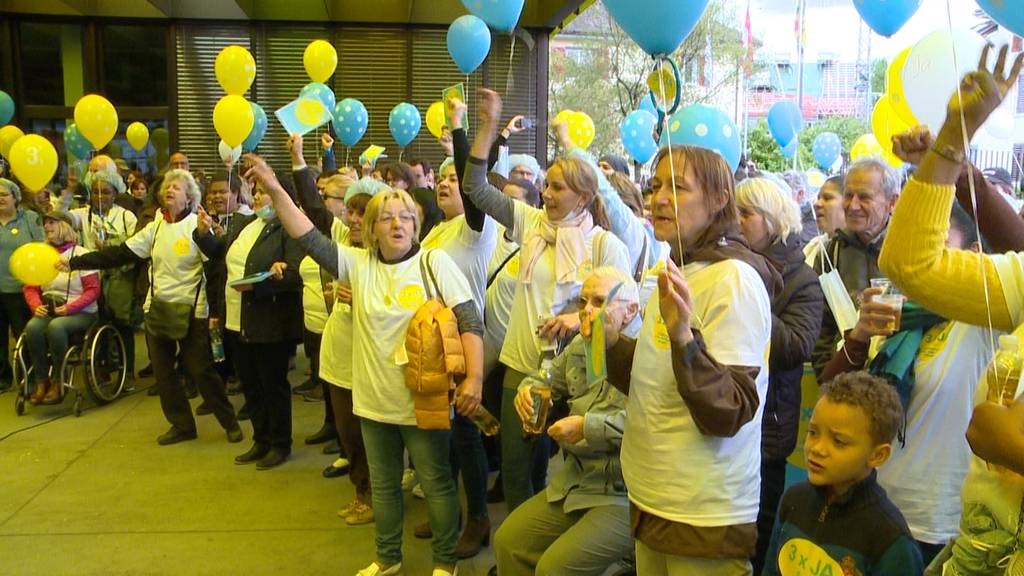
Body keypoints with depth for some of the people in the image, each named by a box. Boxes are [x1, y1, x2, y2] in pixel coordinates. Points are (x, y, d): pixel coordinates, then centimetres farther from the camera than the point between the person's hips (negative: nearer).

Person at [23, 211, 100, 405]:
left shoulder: (81, 254, -3)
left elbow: (92, 290, -7)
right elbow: (30, 287, 11)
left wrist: (69, 308, -18)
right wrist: (36, 306, -9)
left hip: (80, 313, -4)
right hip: (47, 311, 4)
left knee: (56, 326, -34)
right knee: (32, 327, -28)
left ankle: (57, 382, -20)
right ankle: (41, 382, -16)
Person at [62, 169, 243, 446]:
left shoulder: (197, 226, -7)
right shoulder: (154, 228, 6)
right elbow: (119, 254, 2)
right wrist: (75, 262, -6)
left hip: (190, 309, -6)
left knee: (201, 371, -3)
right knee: (162, 371, 9)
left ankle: (230, 422, 11)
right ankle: (182, 425, 22)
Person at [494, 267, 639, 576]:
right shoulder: (579, 347, 10)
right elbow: (552, 382, 27)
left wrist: (589, 427, -27)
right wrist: (530, 387, 4)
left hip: (625, 495, -8)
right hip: (575, 482, 9)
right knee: (508, 540, 8)